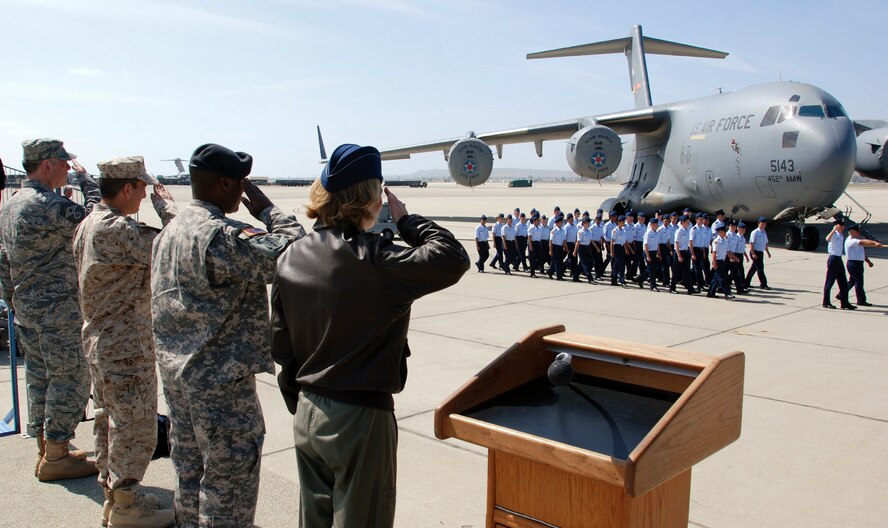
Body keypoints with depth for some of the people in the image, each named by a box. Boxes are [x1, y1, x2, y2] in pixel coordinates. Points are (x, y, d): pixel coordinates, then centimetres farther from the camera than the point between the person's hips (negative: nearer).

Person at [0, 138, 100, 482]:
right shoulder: (47, 205, -18)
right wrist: (85, 178, -7)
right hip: (57, 311, -10)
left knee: (39, 378, 15)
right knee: (70, 379, -1)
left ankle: (46, 452, 25)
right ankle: (55, 459, 6)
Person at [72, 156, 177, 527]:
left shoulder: (88, 225, 9)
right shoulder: (117, 230, -23)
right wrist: (165, 205, -12)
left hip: (99, 340, 10)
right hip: (126, 346, -10)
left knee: (109, 420, 18)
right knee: (136, 427, 2)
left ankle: (113, 496, 32)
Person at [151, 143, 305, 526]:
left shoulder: (169, 231, 9)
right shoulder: (223, 235, -22)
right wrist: (267, 211, -13)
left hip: (175, 372, 9)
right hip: (221, 381, -9)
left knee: (189, 472, 21)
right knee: (228, 480, 4)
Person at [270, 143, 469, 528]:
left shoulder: (290, 258, 1)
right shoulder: (374, 261, -21)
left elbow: (280, 344, 7)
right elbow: (454, 258, -22)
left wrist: (299, 404, 18)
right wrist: (406, 220, -9)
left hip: (307, 413, 7)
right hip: (360, 417, -7)